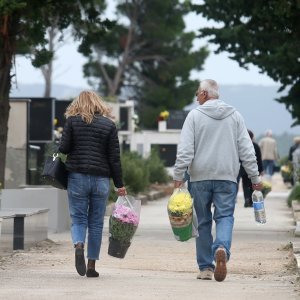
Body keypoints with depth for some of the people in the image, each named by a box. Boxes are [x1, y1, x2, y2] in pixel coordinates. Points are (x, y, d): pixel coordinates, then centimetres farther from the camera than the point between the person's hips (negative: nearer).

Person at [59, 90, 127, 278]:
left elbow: (64, 148, -4)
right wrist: (119, 184, 5)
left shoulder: (72, 121, 1)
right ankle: (92, 266, 8)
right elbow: (114, 157, 1)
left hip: (77, 177, -1)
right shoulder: (109, 125, 3)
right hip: (101, 179, 1)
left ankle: (79, 245, -25)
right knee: (96, 223, 8)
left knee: (78, 218, 6)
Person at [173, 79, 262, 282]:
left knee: (203, 222, 8)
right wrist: (255, 177, 8)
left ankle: (206, 267, 10)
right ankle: (222, 249, -29)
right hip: (227, 177, 1)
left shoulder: (195, 115, 0)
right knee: (225, 216, 0)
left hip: (200, 177, -1)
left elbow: (185, 150, -7)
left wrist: (178, 176, -4)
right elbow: (247, 150, 5)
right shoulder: (234, 116, 7)